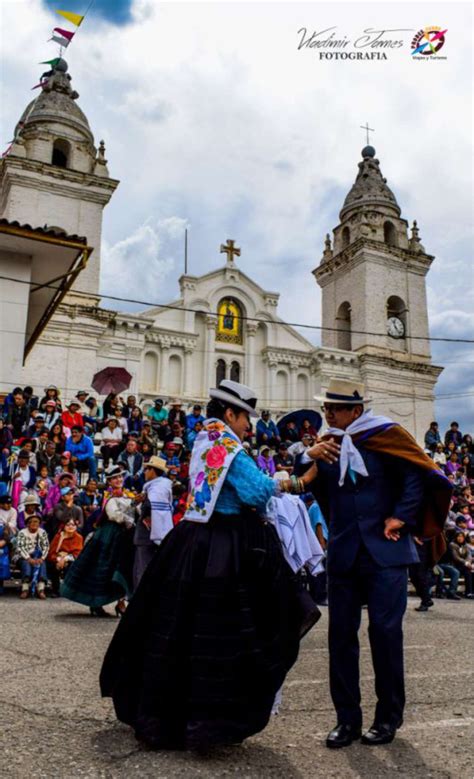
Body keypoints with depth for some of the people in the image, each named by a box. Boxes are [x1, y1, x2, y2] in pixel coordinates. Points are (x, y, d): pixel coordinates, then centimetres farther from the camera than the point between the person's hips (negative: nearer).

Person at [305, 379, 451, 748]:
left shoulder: (385, 435, -4)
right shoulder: (326, 445, 7)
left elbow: (419, 475, -4)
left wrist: (401, 516, -9)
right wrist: (309, 458, -13)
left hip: (385, 550, -4)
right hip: (343, 552, 4)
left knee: (385, 630, -1)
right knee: (341, 632, 5)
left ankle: (389, 717, 18)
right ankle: (348, 719, 18)